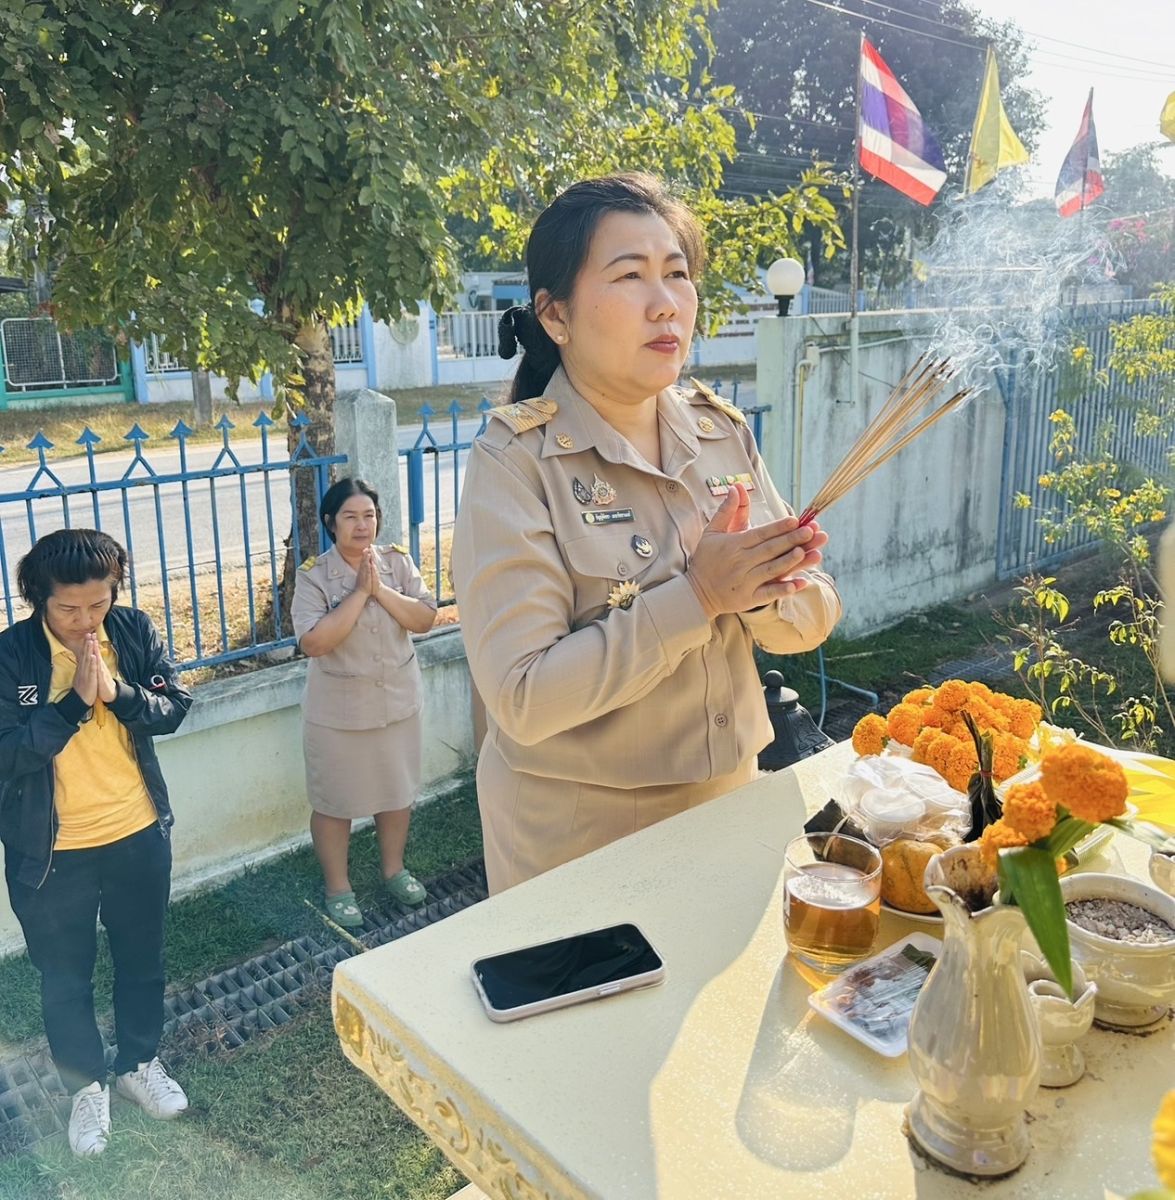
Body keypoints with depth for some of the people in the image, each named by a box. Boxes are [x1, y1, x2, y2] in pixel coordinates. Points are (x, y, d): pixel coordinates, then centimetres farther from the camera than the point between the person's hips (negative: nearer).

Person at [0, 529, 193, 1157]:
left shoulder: (135, 631, -9)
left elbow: (176, 706, -6)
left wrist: (118, 693, -23)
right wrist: (74, 702, -28)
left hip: (140, 835, 3)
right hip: (51, 854, -2)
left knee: (142, 961, 21)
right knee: (65, 979, 17)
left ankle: (140, 1063, 46)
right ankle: (87, 1086, 41)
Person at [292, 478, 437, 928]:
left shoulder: (398, 562, -4)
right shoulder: (313, 575, -14)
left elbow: (425, 619, -10)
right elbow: (313, 643, -25)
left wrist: (380, 589, -22)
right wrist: (359, 593, -25)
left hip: (398, 702, 4)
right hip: (338, 711, -3)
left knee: (397, 790, 19)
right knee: (334, 801, 10)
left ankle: (394, 869, 41)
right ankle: (338, 888, 30)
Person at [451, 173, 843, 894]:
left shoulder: (723, 432, -1)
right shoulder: (515, 461, -17)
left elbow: (814, 617, 0)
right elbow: (524, 698, -24)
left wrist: (757, 591, -21)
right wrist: (695, 597, -27)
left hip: (727, 801, 5)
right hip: (574, 831, -5)